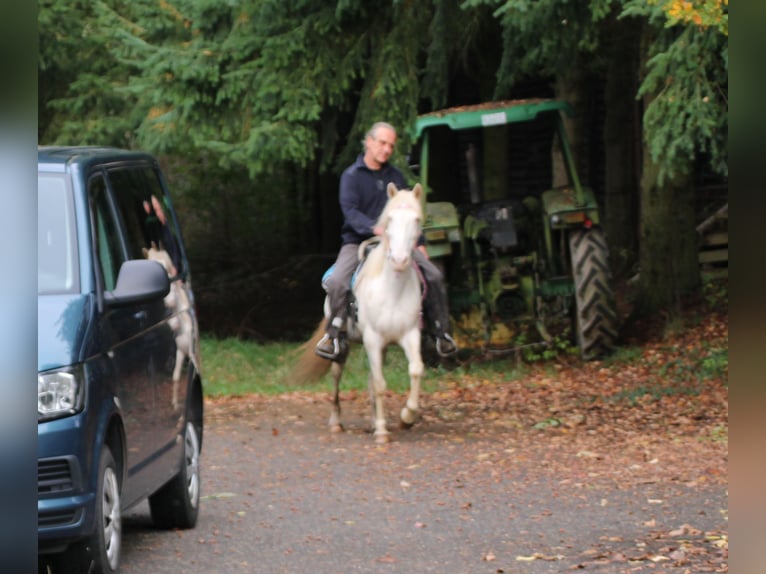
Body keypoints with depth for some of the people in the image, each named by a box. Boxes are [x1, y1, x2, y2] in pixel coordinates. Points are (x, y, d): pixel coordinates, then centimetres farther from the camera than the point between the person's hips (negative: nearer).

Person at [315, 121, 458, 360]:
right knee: (337, 281, -31)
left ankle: (441, 333, 1)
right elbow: (350, 210, -15)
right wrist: (374, 228, -31)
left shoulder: (396, 177, 15)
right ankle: (333, 336, -15)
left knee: (434, 275, -11)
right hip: (357, 241, -4)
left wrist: (420, 242, 11)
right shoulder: (352, 176, -1)